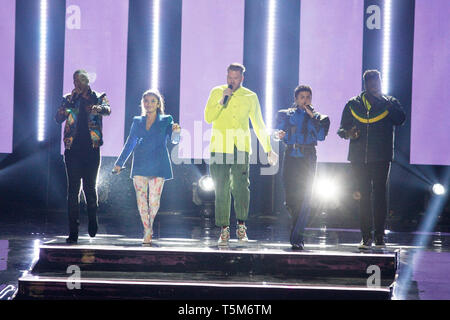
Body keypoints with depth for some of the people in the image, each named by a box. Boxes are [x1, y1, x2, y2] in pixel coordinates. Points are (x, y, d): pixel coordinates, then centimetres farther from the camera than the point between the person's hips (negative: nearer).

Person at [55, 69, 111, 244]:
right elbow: (58, 118, 0)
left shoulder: (98, 97, 8)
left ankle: (93, 221, 30)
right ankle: (73, 232, -1)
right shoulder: (68, 99, 11)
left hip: (91, 148, -1)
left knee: (90, 187, 2)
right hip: (73, 149, 1)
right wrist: (63, 112, -23)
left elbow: (107, 109, -13)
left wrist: (98, 108, -36)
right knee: (73, 189, -2)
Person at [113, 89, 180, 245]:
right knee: (141, 199, -5)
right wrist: (119, 163, 16)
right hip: (140, 166, 2)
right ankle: (147, 230, 3)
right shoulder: (137, 121, 16)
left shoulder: (166, 121, 9)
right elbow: (129, 144, 20)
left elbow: (174, 140, -3)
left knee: (154, 200, -7)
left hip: (157, 166, -2)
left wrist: (176, 132, -26)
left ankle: (149, 229, 13)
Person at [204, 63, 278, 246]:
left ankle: (241, 226, -5)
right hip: (219, 148, 0)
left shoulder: (250, 97, 9)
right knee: (221, 190, 0)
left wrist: (268, 149, 16)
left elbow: (259, 125, 16)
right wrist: (222, 101, -12)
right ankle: (224, 229, 6)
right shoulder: (216, 92, 8)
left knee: (241, 186, -15)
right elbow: (208, 118, -1)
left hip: (241, 149, 0)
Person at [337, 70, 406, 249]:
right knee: (363, 195, 0)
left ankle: (379, 236, 4)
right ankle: (366, 236, 3)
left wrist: (385, 102, -16)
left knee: (380, 195, -2)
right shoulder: (354, 104, 10)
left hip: (381, 158, -1)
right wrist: (347, 133, -11)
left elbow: (400, 120, -11)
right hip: (359, 158, 1)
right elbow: (342, 128, 12)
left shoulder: (390, 103, 8)